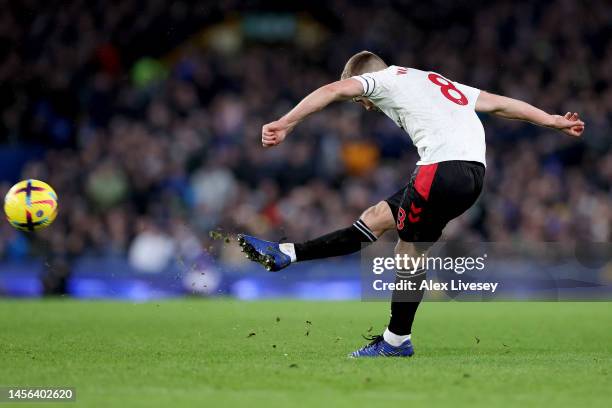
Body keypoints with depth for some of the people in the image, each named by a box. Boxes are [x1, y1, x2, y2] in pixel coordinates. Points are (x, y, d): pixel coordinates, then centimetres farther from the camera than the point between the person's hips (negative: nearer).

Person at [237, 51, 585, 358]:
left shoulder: (383, 79, 11)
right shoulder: (437, 82, 32)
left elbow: (335, 90, -8)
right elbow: (501, 104, 31)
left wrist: (286, 124, -13)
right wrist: (556, 121, 36)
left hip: (443, 167, -8)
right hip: (474, 170, 8)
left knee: (410, 252, 4)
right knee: (377, 218, 15)